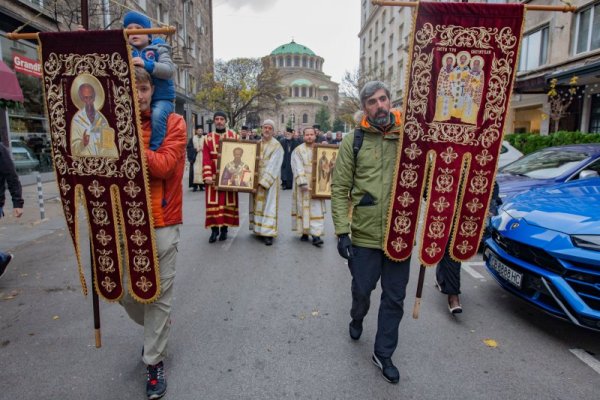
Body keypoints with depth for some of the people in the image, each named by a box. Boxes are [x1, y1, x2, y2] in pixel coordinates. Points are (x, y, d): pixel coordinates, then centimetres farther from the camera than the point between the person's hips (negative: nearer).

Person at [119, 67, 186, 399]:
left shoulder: (173, 124, -1)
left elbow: (163, 165, -15)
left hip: (161, 224, -3)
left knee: (159, 295, 4)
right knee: (125, 292, 12)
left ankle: (154, 362, 24)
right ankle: (156, 330, 44)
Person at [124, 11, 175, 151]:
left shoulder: (158, 49, 3)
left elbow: (169, 70, -12)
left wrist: (146, 65, -25)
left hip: (161, 98, -4)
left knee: (157, 114, -33)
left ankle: (154, 150, -22)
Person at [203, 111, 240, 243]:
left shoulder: (234, 136, 4)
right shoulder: (208, 138, 4)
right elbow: (206, 159, -2)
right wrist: (207, 176, -13)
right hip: (214, 176, 0)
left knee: (228, 202, 4)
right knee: (213, 202, -3)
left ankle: (224, 228, 15)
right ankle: (214, 229, 7)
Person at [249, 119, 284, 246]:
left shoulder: (277, 146, -7)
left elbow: (273, 166, -14)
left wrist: (264, 182, -19)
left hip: (270, 181, -5)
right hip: (256, 179, 6)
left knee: (269, 205, -5)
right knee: (257, 204, 10)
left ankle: (268, 233, -4)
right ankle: (258, 229, 21)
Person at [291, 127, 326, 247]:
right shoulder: (298, 150, 1)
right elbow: (298, 168, -10)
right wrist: (302, 182, -20)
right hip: (303, 185, -2)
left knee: (316, 209, -5)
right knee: (303, 208, 3)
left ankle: (316, 235, -7)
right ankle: (304, 232, 15)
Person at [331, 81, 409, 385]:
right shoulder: (353, 141, -4)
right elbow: (340, 189, -5)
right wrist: (342, 231, -10)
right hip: (364, 234, -1)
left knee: (394, 298, 12)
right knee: (362, 289, 17)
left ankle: (383, 354, 34)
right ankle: (357, 319, 52)